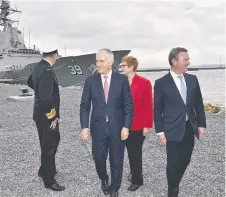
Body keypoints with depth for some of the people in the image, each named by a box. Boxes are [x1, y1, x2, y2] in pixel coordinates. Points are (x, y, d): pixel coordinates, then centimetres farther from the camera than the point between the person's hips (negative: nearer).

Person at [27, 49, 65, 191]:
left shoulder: (39, 67, 5)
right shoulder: (47, 70, -26)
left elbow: (30, 82, 25)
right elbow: (46, 98, -31)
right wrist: (53, 117, -22)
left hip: (41, 113, 10)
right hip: (47, 116, -10)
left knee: (54, 140, 25)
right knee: (49, 147, 5)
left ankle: (45, 170, 41)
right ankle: (49, 180, 22)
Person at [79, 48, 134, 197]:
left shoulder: (122, 79, -3)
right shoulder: (90, 80, 0)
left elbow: (129, 105, -3)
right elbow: (85, 106, 1)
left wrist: (126, 126, -10)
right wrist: (85, 127, -7)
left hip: (117, 128, -1)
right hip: (98, 127, 1)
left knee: (117, 161, 9)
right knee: (99, 159, 9)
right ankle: (104, 180, 42)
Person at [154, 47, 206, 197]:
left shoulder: (193, 79, 4)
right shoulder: (161, 83, -9)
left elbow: (199, 104, 9)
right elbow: (157, 110, -6)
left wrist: (201, 125, 5)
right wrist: (160, 131, -8)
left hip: (190, 128, 4)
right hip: (173, 130, -4)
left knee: (185, 160, 14)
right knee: (173, 163, 5)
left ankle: (175, 185, 39)